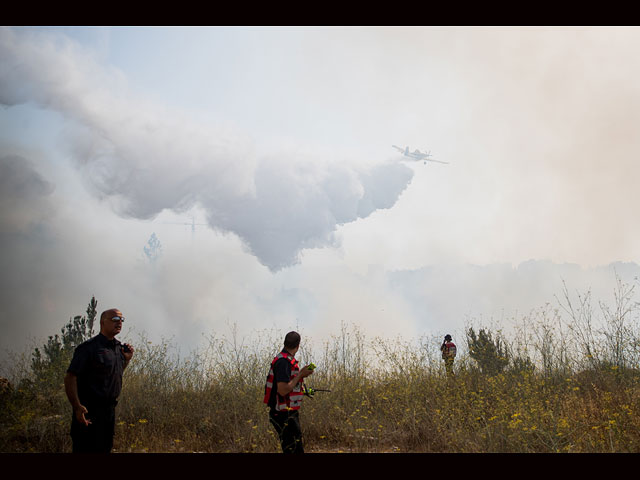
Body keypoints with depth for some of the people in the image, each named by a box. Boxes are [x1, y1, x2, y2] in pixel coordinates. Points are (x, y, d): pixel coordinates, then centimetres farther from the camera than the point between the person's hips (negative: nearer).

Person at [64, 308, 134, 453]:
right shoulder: (89, 347, -13)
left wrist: (127, 359, 11)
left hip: (110, 410, 8)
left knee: (105, 449, 14)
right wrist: (77, 407, -24)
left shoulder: (119, 347, 13)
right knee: (86, 450, -6)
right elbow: (70, 377, -17)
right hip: (89, 412, -8)